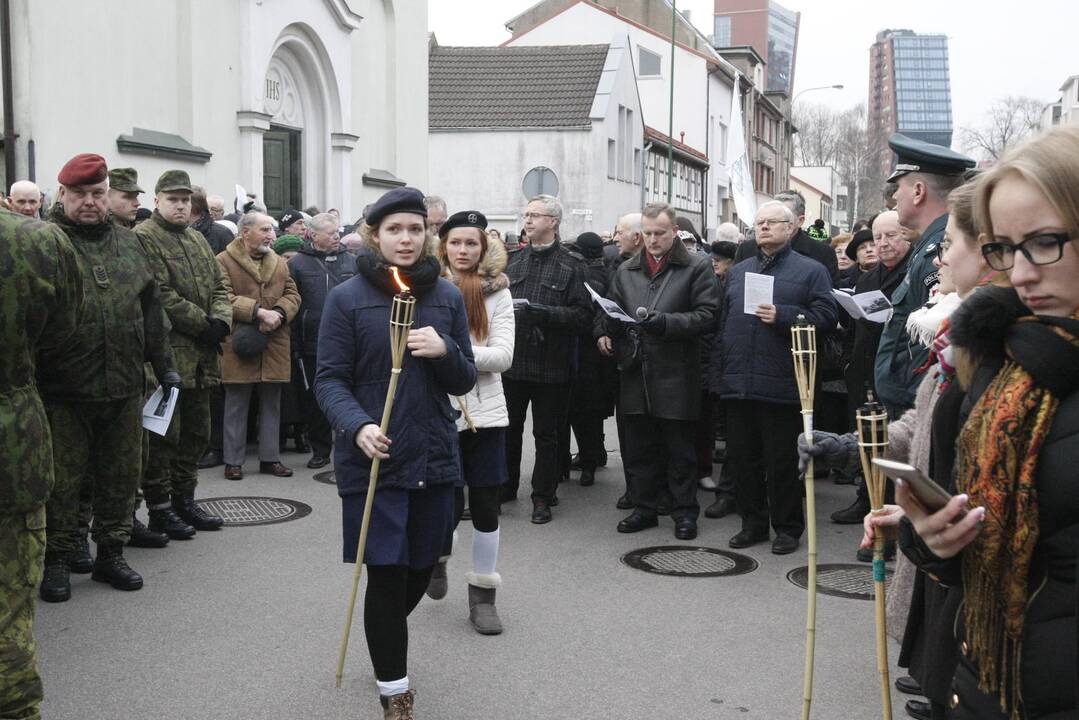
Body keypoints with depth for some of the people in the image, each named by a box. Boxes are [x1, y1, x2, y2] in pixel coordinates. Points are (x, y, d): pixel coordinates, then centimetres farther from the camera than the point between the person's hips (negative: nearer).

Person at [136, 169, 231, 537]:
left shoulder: (197, 239, 19)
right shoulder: (144, 238, -8)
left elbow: (218, 285, 16)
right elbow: (161, 296, -17)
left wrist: (220, 320, -3)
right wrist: (203, 324, -15)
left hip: (201, 355, 8)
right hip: (167, 352, -8)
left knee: (196, 432, 15)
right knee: (164, 434, -3)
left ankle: (184, 499, 26)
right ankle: (159, 507, 7)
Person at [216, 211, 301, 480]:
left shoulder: (280, 263, 14)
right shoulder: (225, 261, -5)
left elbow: (292, 295, 9)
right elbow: (224, 299, -15)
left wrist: (278, 314, -11)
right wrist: (259, 312, -21)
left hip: (274, 346, 5)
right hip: (240, 346, -5)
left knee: (272, 404, 11)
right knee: (236, 405, 4)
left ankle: (270, 457, 20)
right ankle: (233, 461, 12)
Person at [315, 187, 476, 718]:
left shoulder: (447, 296, 5)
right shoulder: (347, 298, -5)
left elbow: (464, 381, 7)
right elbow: (329, 379, -7)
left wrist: (445, 351, -15)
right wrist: (358, 426, -25)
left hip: (434, 457, 4)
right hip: (374, 458, -3)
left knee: (421, 568, 15)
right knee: (386, 573, 0)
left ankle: (386, 638, 47)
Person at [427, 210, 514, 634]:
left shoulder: (497, 292, 2)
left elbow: (503, 356, -7)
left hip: (485, 410, 2)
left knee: (486, 507, 4)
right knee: (449, 506, 1)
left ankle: (483, 596, 20)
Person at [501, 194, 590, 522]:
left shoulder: (571, 266, -4)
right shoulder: (513, 261, 11)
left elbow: (582, 314, -11)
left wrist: (544, 313, -23)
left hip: (551, 365, -4)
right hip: (513, 360, 4)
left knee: (547, 434, 6)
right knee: (508, 428, 12)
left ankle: (543, 497, 17)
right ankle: (504, 488, 27)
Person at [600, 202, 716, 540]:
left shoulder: (697, 268, -1)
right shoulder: (626, 270, 14)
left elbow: (705, 315, -8)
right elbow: (612, 309, 20)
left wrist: (665, 322, -20)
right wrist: (606, 332, -1)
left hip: (675, 374, -4)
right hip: (635, 371, 5)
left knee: (679, 447, 4)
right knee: (638, 446, 11)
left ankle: (684, 512, 14)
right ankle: (644, 507, 22)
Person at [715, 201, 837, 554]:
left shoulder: (811, 270, 3)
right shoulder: (737, 272, 18)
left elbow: (826, 316, -8)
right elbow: (722, 323, 18)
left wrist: (782, 316, -18)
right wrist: (719, 372, 12)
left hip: (780, 386, -5)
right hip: (738, 383, 5)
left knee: (782, 462, 2)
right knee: (742, 458, 11)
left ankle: (787, 527, 14)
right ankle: (753, 522, 23)